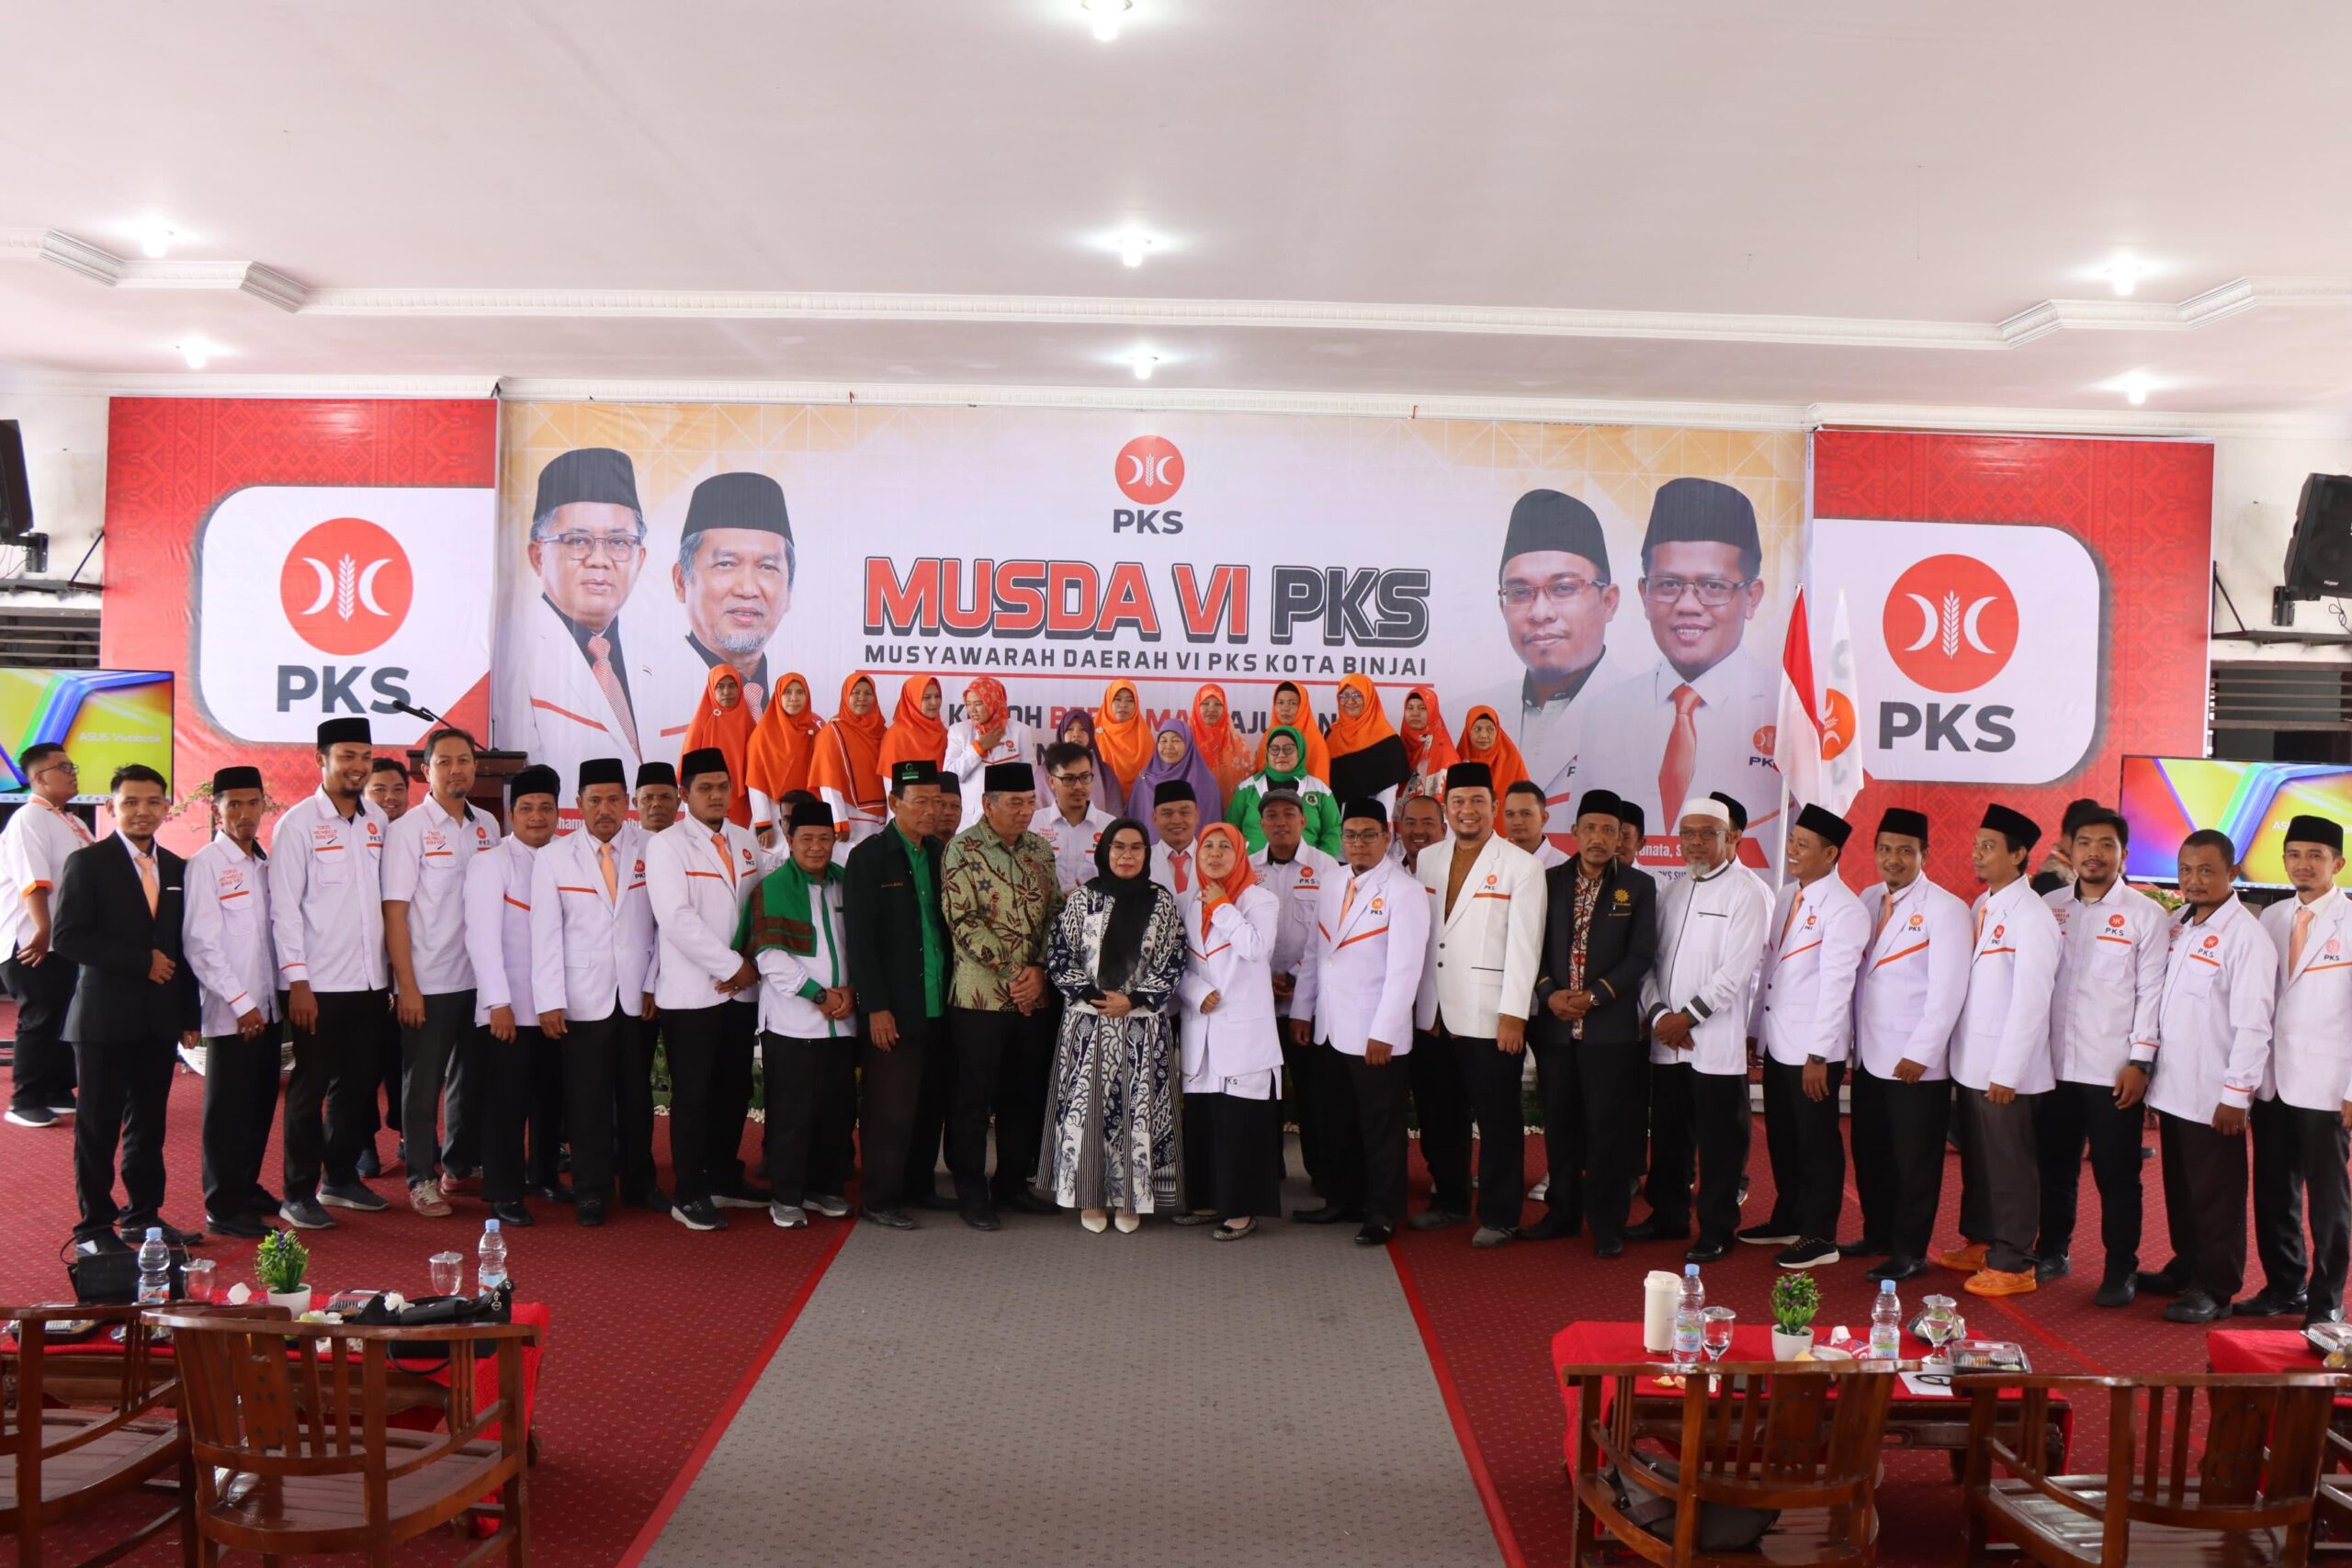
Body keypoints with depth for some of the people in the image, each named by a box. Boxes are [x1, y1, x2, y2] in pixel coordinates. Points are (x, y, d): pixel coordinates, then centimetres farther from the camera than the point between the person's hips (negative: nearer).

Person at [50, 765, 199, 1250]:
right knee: (98, 1128, 3)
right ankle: (95, 1227, 11)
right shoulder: (87, 863, -4)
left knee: (149, 1125, 10)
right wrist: (142, 962, -15)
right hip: (105, 1019, -5)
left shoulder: (175, 868, 11)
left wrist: (189, 1015, 10)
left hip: (160, 1021, 5)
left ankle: (144, 1216, 20)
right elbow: (66, 937, -13)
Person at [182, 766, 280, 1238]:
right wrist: (242, 1003, -15)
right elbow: (201, 944, -13)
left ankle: (247, 1186, 26)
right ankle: (224, 1206, 8)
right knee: (229, 1108, -1)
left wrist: (272, 995, 6)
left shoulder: (264, 863, 12)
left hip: (266, 1005, 6)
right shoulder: (205, 865, -9)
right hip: (230, 1012, -6)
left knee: (261, 1102, 12)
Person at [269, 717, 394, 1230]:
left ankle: (340, 1177, 28)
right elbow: (284, 908, -10)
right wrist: (297, 981, -14)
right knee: (311, 1087, 3)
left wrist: (388, 974, 10)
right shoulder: (299, 823, -7)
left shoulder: (376, 821, 9)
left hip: (368, 982, 6)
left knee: (358, 1083, 14)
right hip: (318, 985, -5)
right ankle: (299, 1195, 13)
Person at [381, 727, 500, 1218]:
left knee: (472, 1079, 14)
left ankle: (458, 1163, 30)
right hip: (428, 983, -5)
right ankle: (421, 1179, 14)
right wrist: (406, 985, -13)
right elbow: (394, 911, -9)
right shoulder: (408, 829, -7)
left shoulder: (487, 827, 8)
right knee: (423, 1085, 3)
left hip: (478, 978, 5)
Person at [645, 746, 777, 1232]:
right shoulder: (667, 845, -6)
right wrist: (732, 966, -15)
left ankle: (724, 1178, 27)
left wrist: (753, 964, -2)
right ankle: (688, 1195, 8)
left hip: (742, 990, 6)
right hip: (691, 992, -6)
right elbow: (677, 919, -16)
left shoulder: (746, 842, 14)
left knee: (735, 1089, 13)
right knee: (693, 1095, -1)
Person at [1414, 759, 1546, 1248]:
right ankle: (1447, 1199, 27)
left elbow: (1524, 946, -9)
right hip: (1435, 1016, 5)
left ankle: (1498, 1216, 11)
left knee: (1497, 1121, 1)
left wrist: (1513, 1015, -14)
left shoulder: (1521, 867, -4)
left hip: (1489, 1018, -5)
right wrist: (1421, 1006, 7)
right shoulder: (1428, 862, 11)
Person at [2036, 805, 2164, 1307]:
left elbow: (2151, 992, -4)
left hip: (2114, 1071, -3)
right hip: (2052, 1064, 3)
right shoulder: (2048, 907, 6)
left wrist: (2140, 1062, -9)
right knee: (2054, 1167, 14)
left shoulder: (2145, 914, -2)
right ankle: (2051, 1251, 29)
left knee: (2116, 1176, 3)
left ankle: (2120, 1270, 14)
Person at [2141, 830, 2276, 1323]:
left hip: (2213, 1097, -7)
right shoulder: (2178, 927, 10)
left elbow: (2253, 1023, -17)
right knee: (2179, 1190, 17)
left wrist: (2236, 1094, -18)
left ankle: (2215, 1290, 14)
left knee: (2215, 1198, 4)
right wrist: (2150, 1070, 12)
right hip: (2172, 1088, 7)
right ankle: (2186, 1269, 30)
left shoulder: (2245, 935, -13)